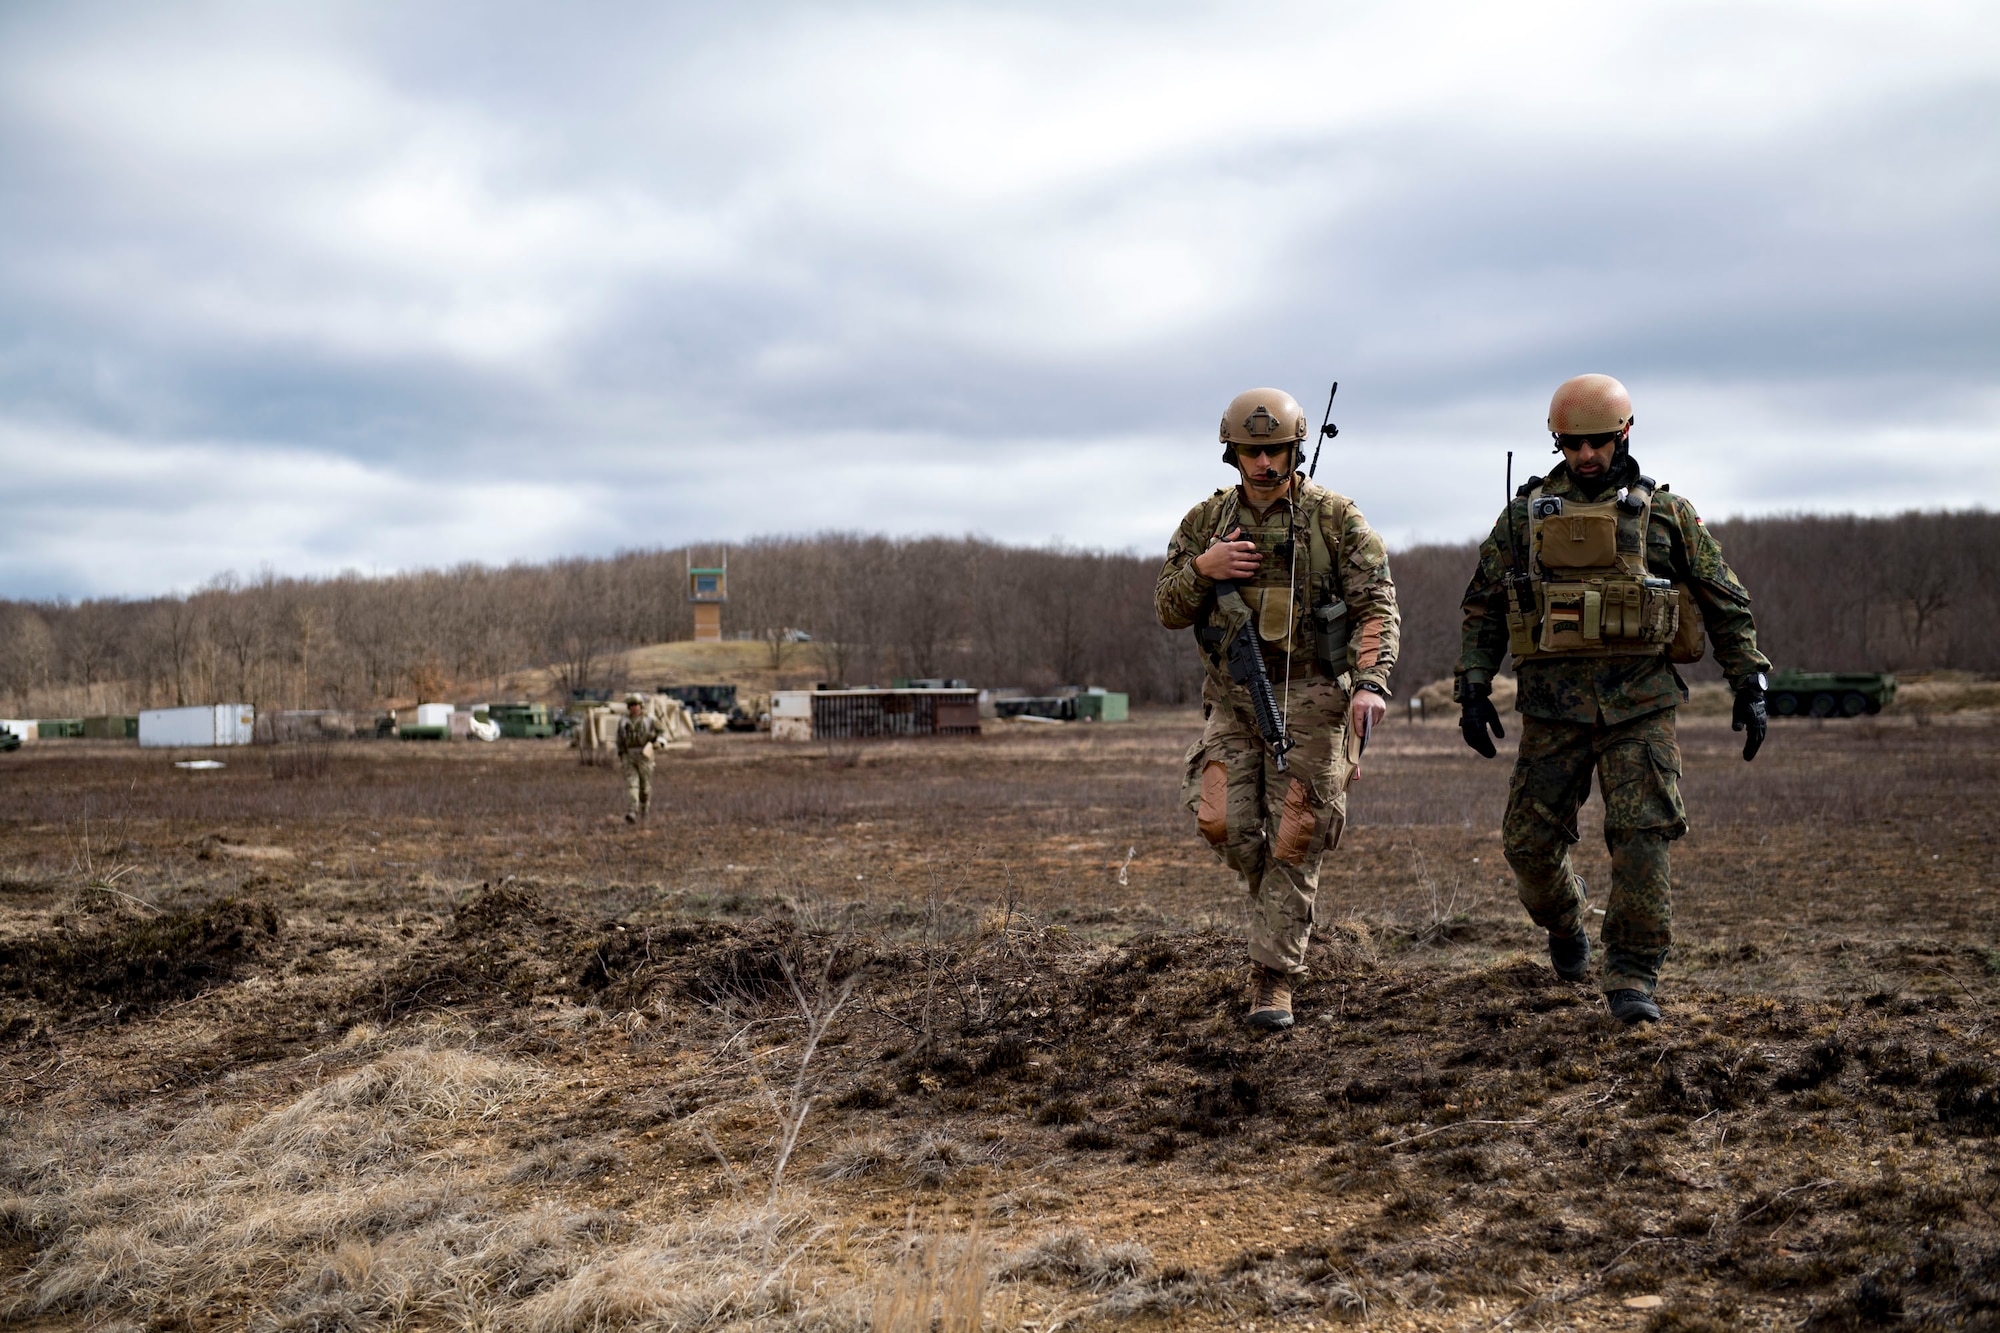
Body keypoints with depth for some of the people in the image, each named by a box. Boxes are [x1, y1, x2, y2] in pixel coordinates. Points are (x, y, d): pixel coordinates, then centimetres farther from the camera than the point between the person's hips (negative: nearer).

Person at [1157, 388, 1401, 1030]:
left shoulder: (1334, 516, -5)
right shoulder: (1206, 520, 5)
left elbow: (1377, 604, -10)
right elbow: (1169, 611, 6)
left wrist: (1371, 682, -24)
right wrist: (1203, 568, -15)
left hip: (1309, 698, -3)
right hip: (1234, 697, 3)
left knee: (1293, 842, -5)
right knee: (1222, 821, -11)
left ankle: (1274, 984, 2)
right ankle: (1281, 903, 21)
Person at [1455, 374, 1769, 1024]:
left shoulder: (1667, 512, 6)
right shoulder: (1527, 512, 9)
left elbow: (1726, 603, 11)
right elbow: (1484, 607, 12)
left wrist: (1750, 685, 5)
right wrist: (1473, 688, 3)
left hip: (1640, 701, -1)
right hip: (1553, 702, 2)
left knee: (1641, 837, -11)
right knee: (1531, 842, 2)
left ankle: (1633, 978, -2)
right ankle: (1566, 927, 33)